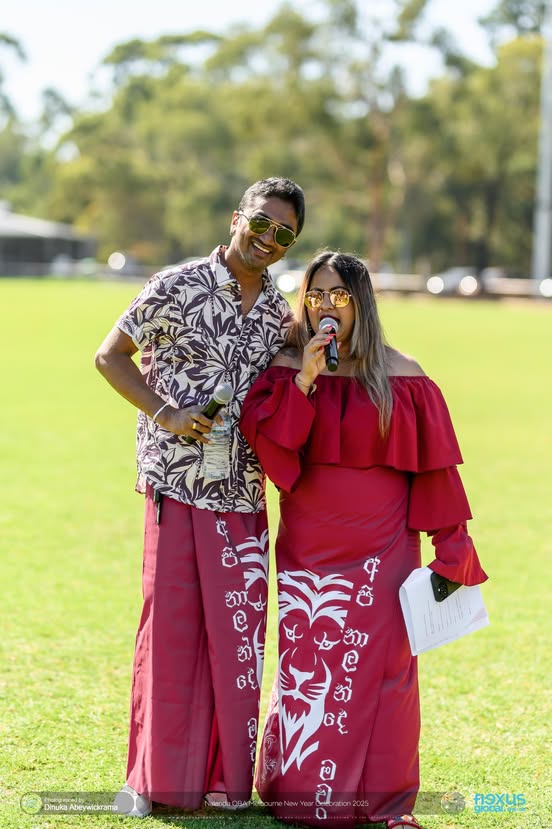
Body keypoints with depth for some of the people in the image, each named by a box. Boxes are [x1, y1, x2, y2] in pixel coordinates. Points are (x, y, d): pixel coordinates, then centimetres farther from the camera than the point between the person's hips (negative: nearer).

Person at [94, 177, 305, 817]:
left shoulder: (279, 314, 11)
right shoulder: (178, 288, -4)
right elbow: (110, 356, 0)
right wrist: (165, 414, -11)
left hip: (243, 495, 4)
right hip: (177, 484, -4)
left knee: (237, 634, 5)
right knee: (168, 627, -1)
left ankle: (223, 780, 16)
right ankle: (152, 781, 10)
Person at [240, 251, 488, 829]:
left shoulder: (400, 378, -1)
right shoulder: (287, 368, 3)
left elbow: (433, 467, 2)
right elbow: (264, 438, -11)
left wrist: (450, 546, 1)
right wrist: (305, 379, -19)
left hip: (381, 546, -1)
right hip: (308, 546, 1)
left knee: (378, 666, -1)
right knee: (305, 667, 0)